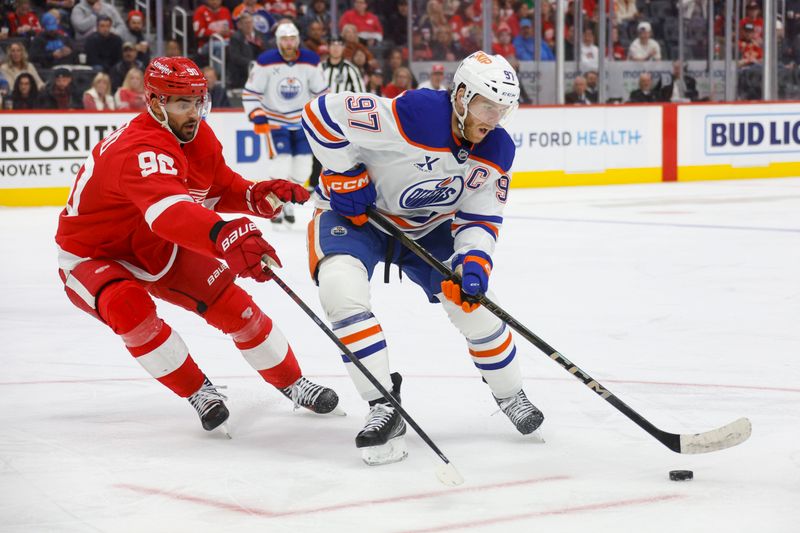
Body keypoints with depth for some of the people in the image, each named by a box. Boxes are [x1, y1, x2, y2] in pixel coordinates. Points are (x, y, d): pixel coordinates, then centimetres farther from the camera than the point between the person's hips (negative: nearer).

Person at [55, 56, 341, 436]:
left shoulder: (198, 136, -10)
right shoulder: (141, 150, -39)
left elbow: (221, 189, 5)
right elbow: (169, 210, -58)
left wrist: (259, 196, -18)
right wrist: (229, 237, -75)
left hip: (155, 247, 7)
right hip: (91, 255, -7)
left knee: (232, 303, -2)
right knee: (129, 308, -34)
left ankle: (293, 383, 18)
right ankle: (198, 392, -15)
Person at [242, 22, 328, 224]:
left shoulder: (311, 62, -9)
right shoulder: (265, 63, -16)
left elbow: (321, 92, 3)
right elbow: (250, 93, -9)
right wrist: (258, 119, -18)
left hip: (302, 120, 3)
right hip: (275, 120, -3)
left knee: (302, 169, 2)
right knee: (281, 163, -16)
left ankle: (288, 202, 24)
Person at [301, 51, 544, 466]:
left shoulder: (497, 151, -12)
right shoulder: (412, 114, -34)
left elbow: (480, 218, -7)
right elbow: (322, 113, -29)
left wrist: (473, 261, -27)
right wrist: (346, 177, -23)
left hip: (427, 228, 5)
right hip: (355, 212, -5)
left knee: (473, 301, -4)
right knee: (341, 287, -30)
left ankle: (510, 396, 23)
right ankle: (384, 410, -24)